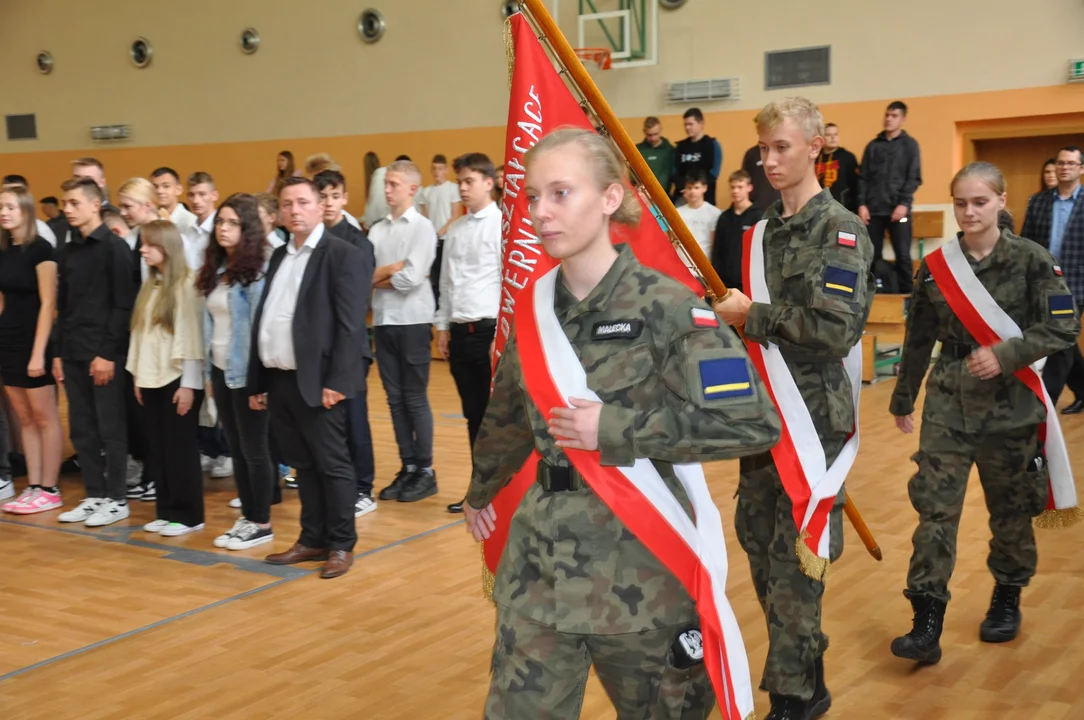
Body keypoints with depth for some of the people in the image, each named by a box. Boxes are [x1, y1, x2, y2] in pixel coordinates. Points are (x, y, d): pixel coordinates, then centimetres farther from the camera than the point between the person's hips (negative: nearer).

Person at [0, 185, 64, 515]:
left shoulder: (39, 249, -11)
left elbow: (48, 303, -14)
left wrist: (38, 352, -18)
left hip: (34, 342, -7)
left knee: (45, 418, 0)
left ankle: (50, 490, 6)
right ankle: (33, 486, 14)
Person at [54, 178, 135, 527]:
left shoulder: (115, 247, -6)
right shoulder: (68, 250, 13)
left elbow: (123, 305, -11)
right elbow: (63, 307, 17)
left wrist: (108, 353, -16)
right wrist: (59, 352, 11)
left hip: (105, 353, -6)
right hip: (73, 354, 7)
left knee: (110, 429, 1)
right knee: (81, 429, 9)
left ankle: (116, 499, 9)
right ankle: (94, 495, 19)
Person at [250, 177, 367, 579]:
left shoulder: (341, 254, -6)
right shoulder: (279, 256, 16)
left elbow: (350, 323, -13)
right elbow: (263, 319, 15)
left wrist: (337, 380, -19)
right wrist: (257, 381, 12)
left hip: (315, 380, -7)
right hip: (279, 379, 7)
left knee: (332, 465, 2)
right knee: (302, 465, 14)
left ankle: (342, 545, 12)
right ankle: (313, 539, 24)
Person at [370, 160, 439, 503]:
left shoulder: (422, 227, -5)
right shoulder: (377, 230, 11)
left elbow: (412, 278, -16)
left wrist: (378, 278, -2)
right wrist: (392, 270, -12)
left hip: (412, 321, -5)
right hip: (382, 320, 5)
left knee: (415, 399, 1)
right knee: (395, 399, 9)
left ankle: (425, 471, 11)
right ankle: (407, 468, 17)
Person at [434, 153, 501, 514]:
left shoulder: (502, 225, -8)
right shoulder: (456, 229, 13)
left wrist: (502, 334, -16)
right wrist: (443, 327, 14)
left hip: (491, 329, -7)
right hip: (461, 331, 7)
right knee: (474, 416, 12)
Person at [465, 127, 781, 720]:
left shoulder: (667, 307, -15)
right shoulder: (534, 304, 3)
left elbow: (752, 423, -21)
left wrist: (617, 430, -21)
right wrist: (481, 492, 34)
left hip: (640, 559, -4)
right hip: (539, 560, 5)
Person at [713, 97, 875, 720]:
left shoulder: (840, 230, -10)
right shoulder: (766, 230, 13)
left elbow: (838, 326, -22)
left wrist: (751, 315, -15)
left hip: (815, 416, -8)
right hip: (764, 409, 8)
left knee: (794, 557, -4)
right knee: (756, 534, 15)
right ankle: (803, 669, 33)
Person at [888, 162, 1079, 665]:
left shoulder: (1031, 260, -6)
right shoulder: (935, 266, 2)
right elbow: (919, 338, 10)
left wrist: (1006, 355, -22)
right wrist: (903, 400, 17)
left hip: (1010, 404, -1)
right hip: (948, 403, 2)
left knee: (1010, 509, 12)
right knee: (935, 508, -7)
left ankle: (1007, 600, 35)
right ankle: (927, 624, -5)